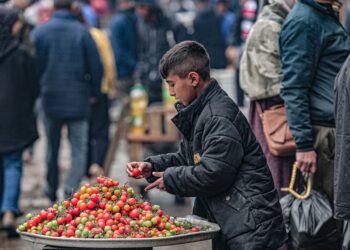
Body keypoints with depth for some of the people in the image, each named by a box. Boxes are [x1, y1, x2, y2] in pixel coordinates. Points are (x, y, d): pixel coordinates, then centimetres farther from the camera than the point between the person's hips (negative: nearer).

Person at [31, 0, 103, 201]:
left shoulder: (39, 32, -1)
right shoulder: (82, 32, -6)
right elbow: (96, 66, -5)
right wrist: (94, 92, 9)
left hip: (50, 100, 2)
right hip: (79, 101, -2)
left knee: (52, 150, 17)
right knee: (79, 150, 2)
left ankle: (51, 194, 27)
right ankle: (71, 189, -17)